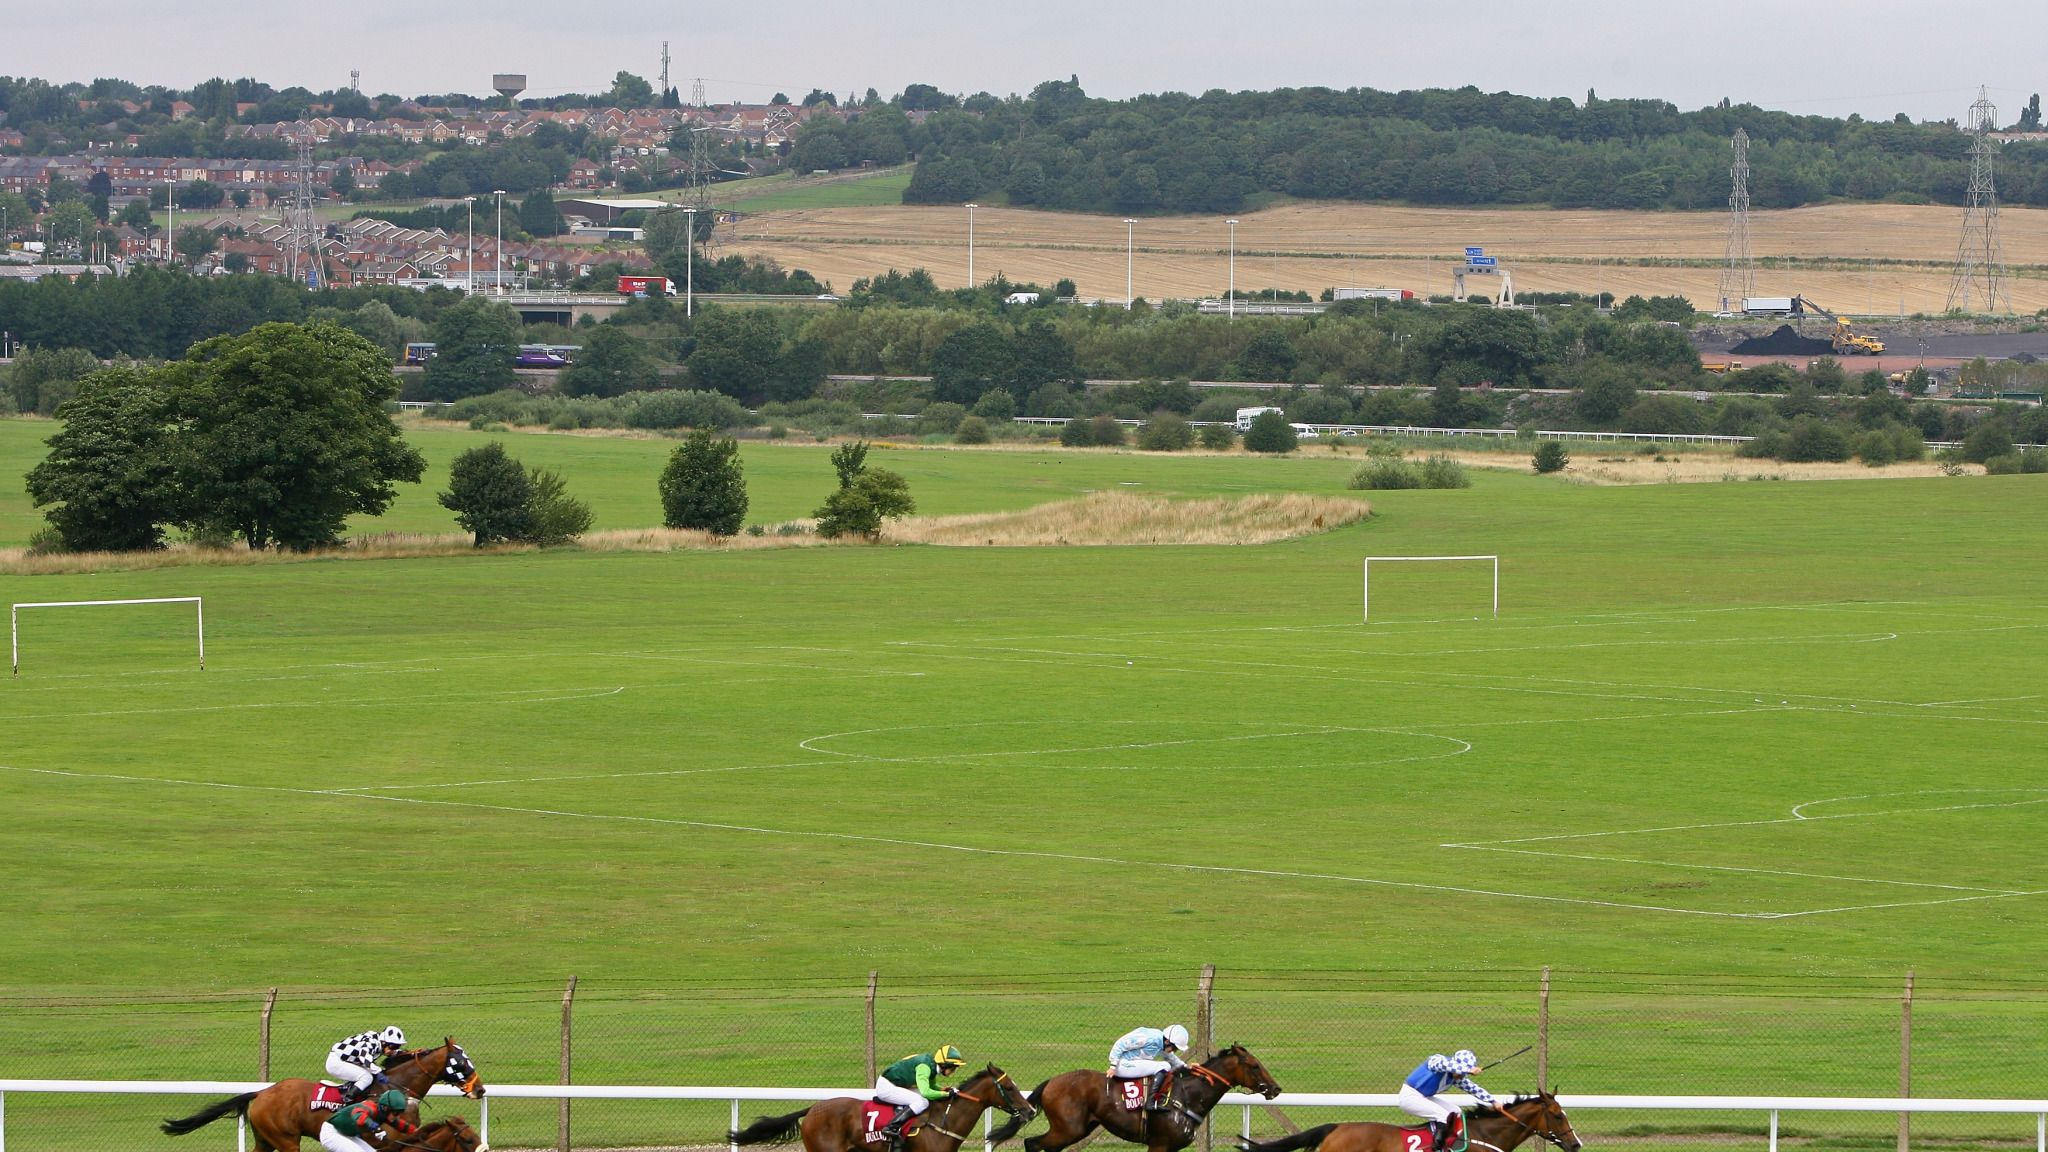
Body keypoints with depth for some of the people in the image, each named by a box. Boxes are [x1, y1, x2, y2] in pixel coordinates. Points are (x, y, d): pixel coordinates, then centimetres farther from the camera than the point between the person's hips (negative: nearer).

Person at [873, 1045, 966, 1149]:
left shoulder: (932, 1064, 4)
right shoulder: (924, 1066, -24)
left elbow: (931, 1086, 19)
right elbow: (925, 1092, -33)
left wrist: (944, 1089, -1)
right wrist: (946, 1094, -25)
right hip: (885, 1087, -10)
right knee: (922, 1102, -23)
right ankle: (891, 1128, -25)